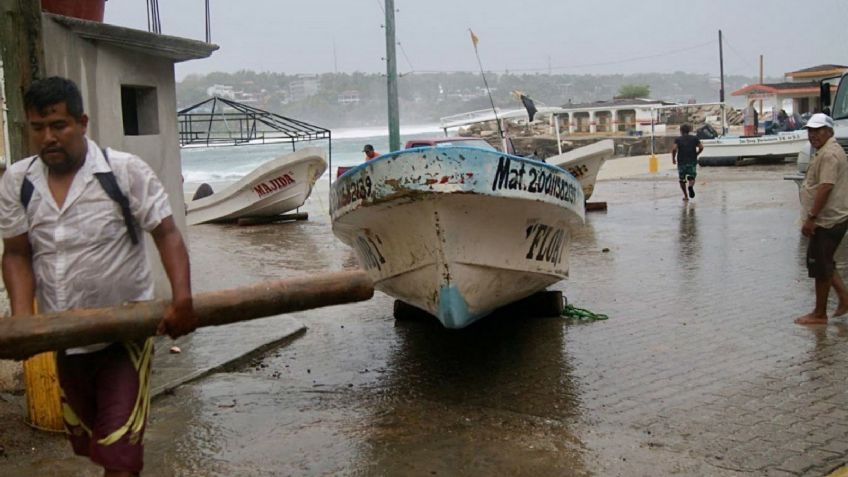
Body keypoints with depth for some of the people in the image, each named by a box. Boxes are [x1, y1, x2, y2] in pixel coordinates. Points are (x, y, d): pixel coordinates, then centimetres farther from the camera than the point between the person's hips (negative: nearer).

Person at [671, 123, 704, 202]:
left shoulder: (678, 139, 1)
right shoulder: (694, 138, 7)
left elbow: (674, 149, -14)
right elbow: (701, 147, -2)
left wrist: (673, 158, -1)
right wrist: (696, 154, 14)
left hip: (681, 162, -1)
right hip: (692, 161, 1)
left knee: (682, 180, 12)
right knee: (692, 178, 8)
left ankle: (686, 196, 10)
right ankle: (691, 186, -26)